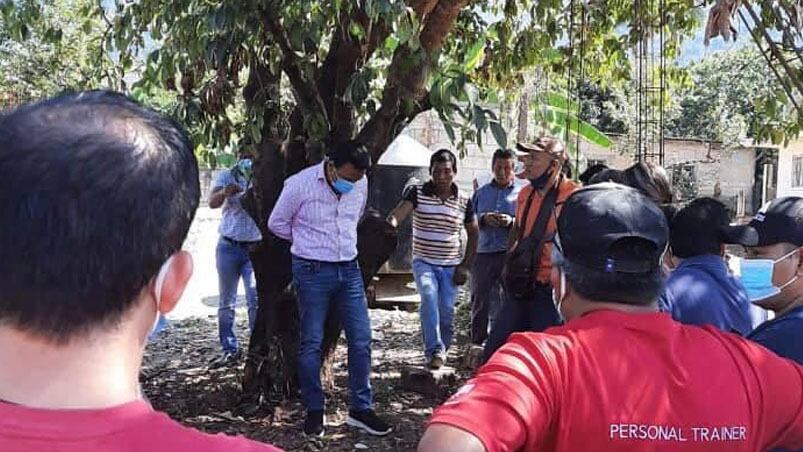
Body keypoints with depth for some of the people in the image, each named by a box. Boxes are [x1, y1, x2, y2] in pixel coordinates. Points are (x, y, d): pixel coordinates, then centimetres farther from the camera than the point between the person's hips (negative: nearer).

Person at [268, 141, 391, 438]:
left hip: (349, 269, 4)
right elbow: (277, 223, -1)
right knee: (311, 343, 3)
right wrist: (310, 242, 7)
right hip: (313, 271, -4)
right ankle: (314, 412, 17)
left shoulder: (361, 184, 0)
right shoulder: (300, 184, -14)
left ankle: (361, 409, 15)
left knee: (361, 340, 3)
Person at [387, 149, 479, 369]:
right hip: (423, 262, -2)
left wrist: (465, 266, 4)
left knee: (446, 310, -2)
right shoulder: (417, 192, -4)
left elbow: (473, 234, 11)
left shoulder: (465, 201, 2)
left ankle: (441, 351, 20)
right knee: (429, 295, -27)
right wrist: (391, 223, -44)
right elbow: (398, 213, -20)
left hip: (451, 266, 2)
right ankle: (435, 350, -25)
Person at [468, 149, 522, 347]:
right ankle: (477, 342, 17)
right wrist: (484, 219, -6)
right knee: (479, 300, 5)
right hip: (483, 253, 3)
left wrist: (511, 222, -18)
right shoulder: (482, 192, 16)